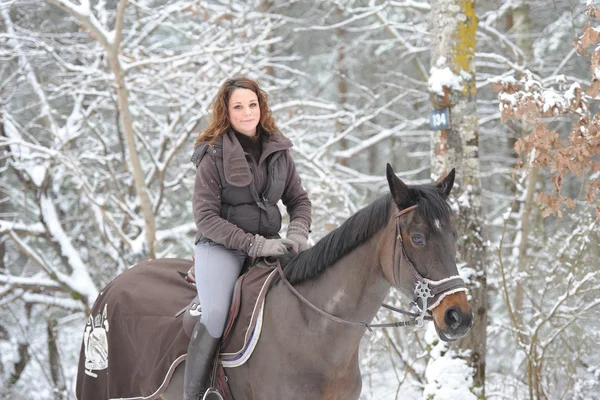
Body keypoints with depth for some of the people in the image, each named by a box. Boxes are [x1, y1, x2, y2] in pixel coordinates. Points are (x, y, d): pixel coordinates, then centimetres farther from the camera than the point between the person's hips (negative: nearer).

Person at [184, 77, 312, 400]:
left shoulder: (278, 151, 7)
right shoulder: (214, 156, -7)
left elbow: (299, 200, 15)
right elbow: (206, 217, -11)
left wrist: (297, 232, -7)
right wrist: (254, 245, -19)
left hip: (269, 244, 5)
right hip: (220, 245, -5)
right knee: (216, 314, -29)